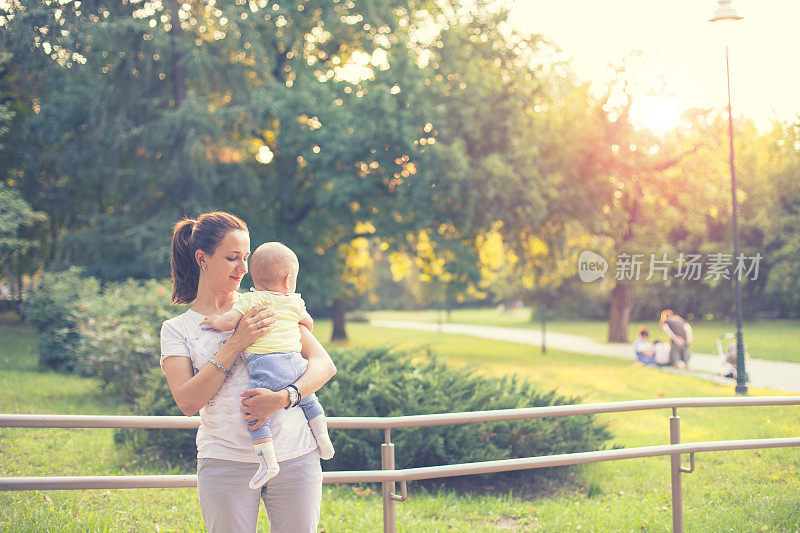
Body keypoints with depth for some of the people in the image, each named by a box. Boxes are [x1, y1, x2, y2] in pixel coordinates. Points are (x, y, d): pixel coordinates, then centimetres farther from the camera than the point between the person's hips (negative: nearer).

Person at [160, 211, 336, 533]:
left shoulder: (267, 304, 9)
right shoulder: (177, 329, 6)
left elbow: (325, 364, 3)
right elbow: (187, 402, -8)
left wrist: (283, 398, -16)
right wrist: (236, 343, -14)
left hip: (294, 456, 1)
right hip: (226, 462, -1)